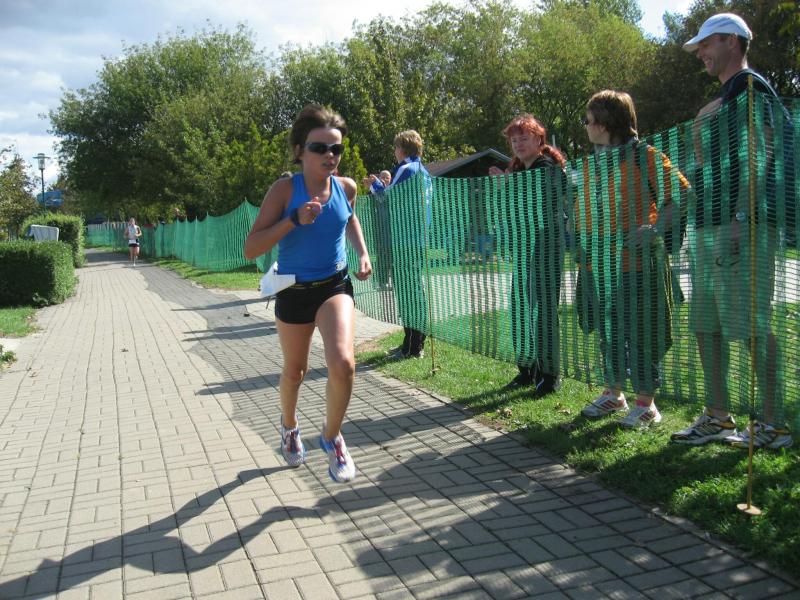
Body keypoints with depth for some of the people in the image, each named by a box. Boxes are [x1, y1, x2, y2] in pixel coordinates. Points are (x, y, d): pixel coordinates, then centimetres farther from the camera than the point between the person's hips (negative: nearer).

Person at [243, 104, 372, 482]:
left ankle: (332, 437, 5)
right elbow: (251, 249, -20)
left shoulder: (346, 187, -5)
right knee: (294, 371, 17)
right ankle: (289, 426, 50)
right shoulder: (285, 189, -16)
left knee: (343, 364, -21)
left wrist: (362, 254, 7)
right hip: (294, 291, -1)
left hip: (335, 286, 1)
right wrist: (294, 220, -30)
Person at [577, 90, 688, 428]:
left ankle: (646, 403, 13)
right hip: (599, 265, 7)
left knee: (641, 334, 1)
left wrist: (655, 229, -22)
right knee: (608, 333, 15)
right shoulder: (590, 165, 14)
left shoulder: (644, 157, -8)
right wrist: (577, 226, 8)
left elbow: (683, 195, -12)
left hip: (637, 264, -7)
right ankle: (613, 393, 29)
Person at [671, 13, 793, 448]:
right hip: (710, 225, 10)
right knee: (706, 324, 9)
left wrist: (740, 219, -24)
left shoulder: (751, 87, -4)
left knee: (752, 325, -8)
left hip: (744, 222, -10)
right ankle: (718, 417, 18)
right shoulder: (721, 101, 24)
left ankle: (775, 425, 0)